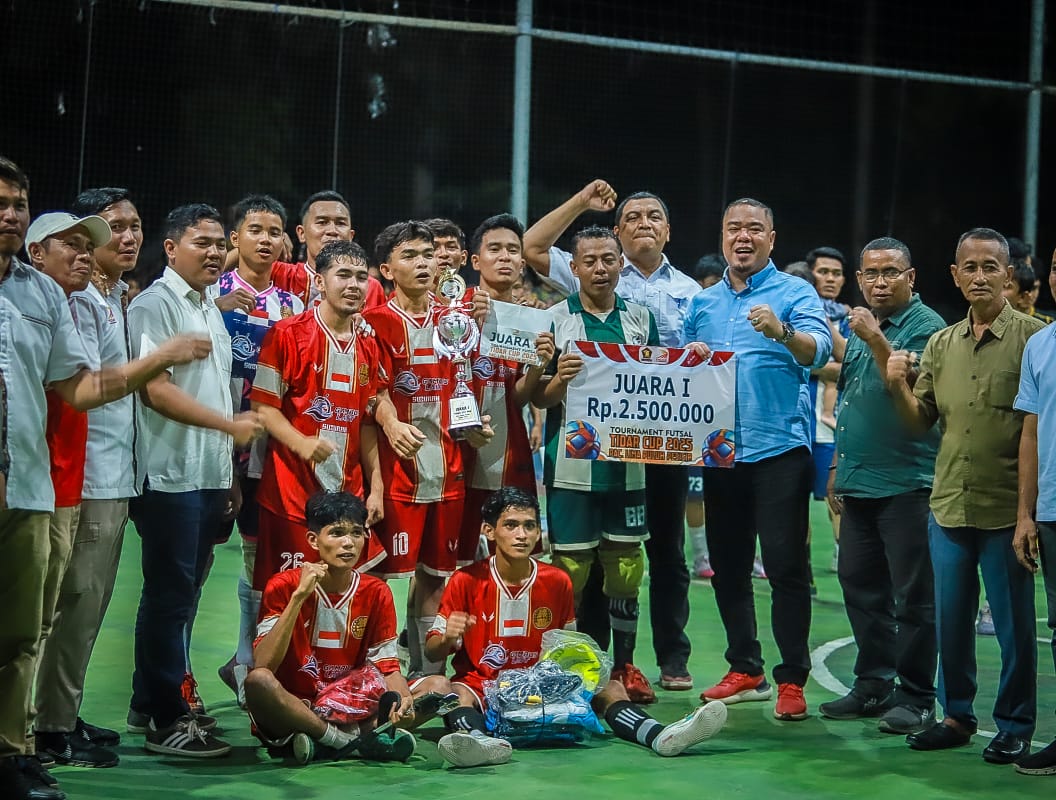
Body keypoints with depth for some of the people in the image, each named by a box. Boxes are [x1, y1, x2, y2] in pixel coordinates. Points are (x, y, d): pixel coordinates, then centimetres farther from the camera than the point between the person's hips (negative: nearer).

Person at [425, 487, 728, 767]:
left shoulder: (557, 581, 5)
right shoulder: (467, 581, -3)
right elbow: (432, 653, -1)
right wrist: (448, 638, -25)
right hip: (482, 685, -3)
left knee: (608, 687, -18)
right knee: (454, 692, -35)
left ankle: (658, 735, -44)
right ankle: (478, 740, -67)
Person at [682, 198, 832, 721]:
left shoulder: (794, 294, -1)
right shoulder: (702, 303, 15)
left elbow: (818, 350, -18)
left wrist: (781, 332, -37)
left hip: (778, 448, -5)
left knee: (786, 566, -7)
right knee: (727, 566, 11)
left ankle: (792, 679, -2)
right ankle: (745, 670, 23)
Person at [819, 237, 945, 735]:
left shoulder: (926, 328, -8)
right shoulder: (859, 327, 16)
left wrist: (877, 340, -26)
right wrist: (837, 467, 21)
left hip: (907, 483, -8)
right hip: (859, 483, 8)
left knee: (913, 595, -4)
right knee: (860, 586, 12)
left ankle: (916, 698, 2)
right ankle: (873, 686, 22)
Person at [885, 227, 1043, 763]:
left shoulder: (1032, 338, -6)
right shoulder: (940, 345, 10)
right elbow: (920, 423, 12)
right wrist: (897, 387, -7)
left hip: (1006, 510, -5)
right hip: (948, 506, 5)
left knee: (1014, 624, 4)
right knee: (951, 619, 12)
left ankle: (1015, 727, 16)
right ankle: (957, 715, 26)